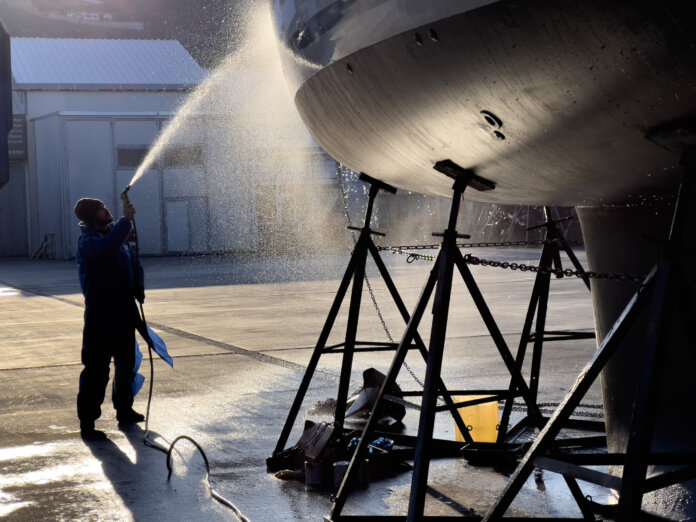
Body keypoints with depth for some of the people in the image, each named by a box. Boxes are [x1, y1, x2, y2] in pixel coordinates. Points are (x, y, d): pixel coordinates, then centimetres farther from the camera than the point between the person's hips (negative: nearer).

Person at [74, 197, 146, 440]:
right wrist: (126, 220, -34)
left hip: (125, 314, 8)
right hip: (100, 317, -8)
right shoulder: (88, 241, -14)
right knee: (97, 370, -8)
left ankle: (124, 410, 36)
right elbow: (105, 248, -38)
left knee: (126, 365, 19)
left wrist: (138, 286, 3)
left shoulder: (117, 234, 11)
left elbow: (134, 262, 21)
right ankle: (87, 422, -3)